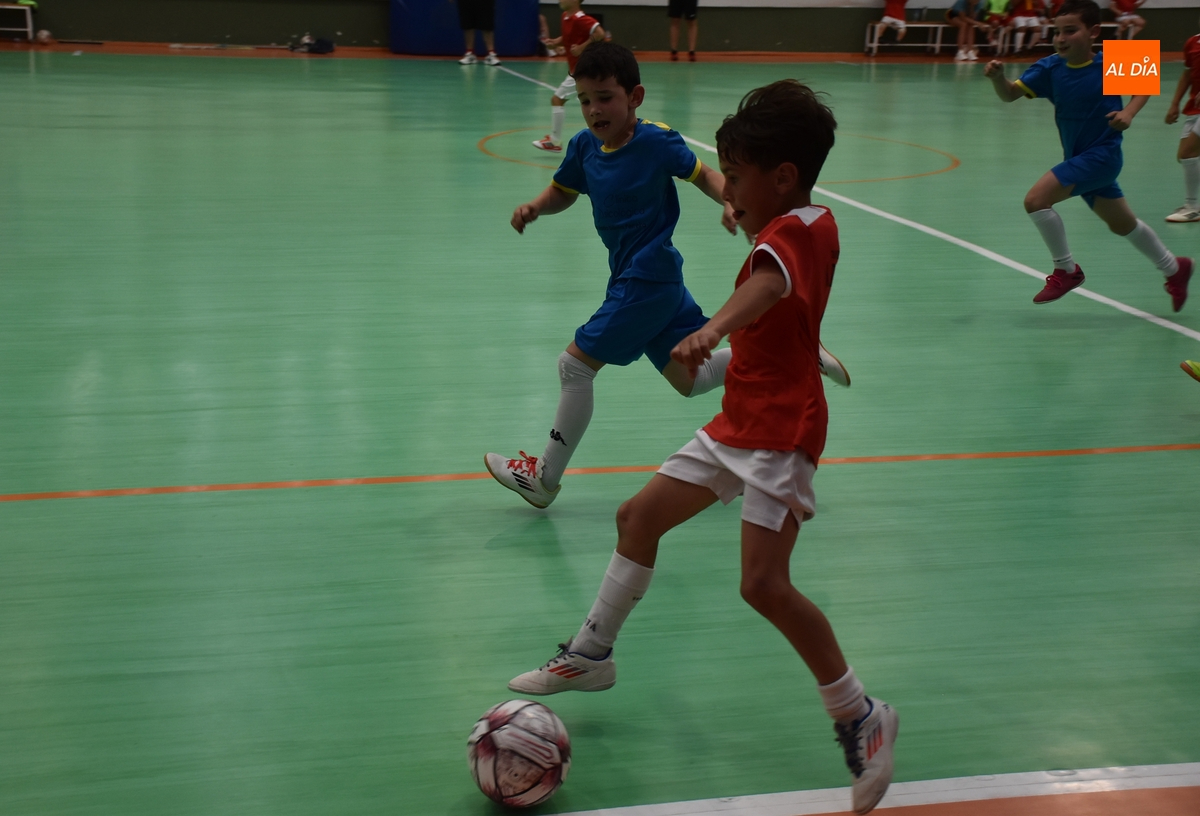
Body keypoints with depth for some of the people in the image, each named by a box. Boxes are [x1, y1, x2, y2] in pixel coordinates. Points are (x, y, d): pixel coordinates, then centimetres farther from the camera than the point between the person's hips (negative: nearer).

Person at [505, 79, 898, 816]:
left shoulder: (791, 234, -21)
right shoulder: (805, 225, 8)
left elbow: (769, 284, -45)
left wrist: (712, 330, -63)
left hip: (779, 432, -10)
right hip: (740, 424, 10)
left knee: (764, 584, -18)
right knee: (638, 516, 14)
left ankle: (860, 716, -1)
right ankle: (593, 654, 30)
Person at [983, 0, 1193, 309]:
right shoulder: (1050, 68, -6)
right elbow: (1010, 94, -16)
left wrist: (1128, 113, -16)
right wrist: (997, 76, -36)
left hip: (1102, 154, -6)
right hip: (1079, 158, 6)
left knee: (1036, 199, -20)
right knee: (1123, 225, 23)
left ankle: (1066, 270, -2)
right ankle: (1174, 269, 46)